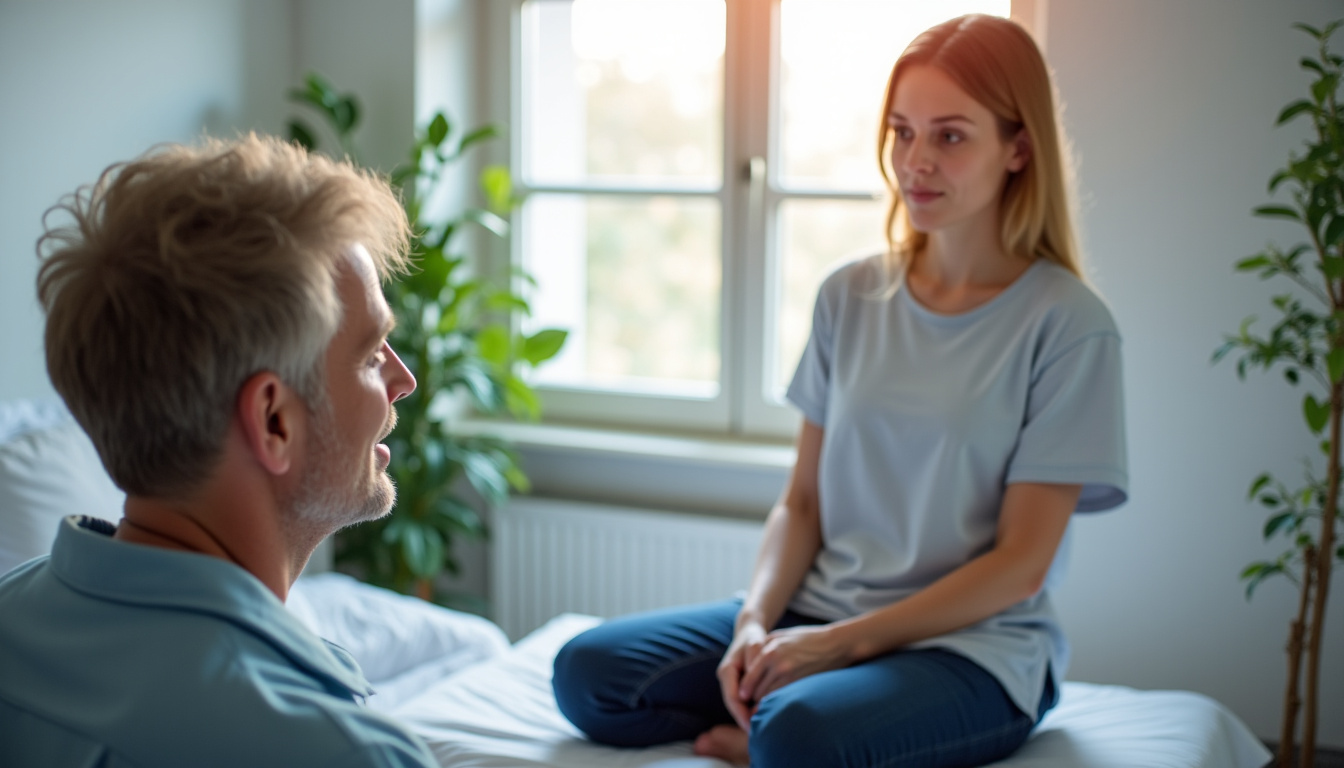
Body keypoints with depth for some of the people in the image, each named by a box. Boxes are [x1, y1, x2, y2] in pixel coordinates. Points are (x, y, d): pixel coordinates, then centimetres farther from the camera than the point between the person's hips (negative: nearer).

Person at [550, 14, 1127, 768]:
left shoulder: (1067, 323, -9)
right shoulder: (850, 296, 6)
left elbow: (1019, 565, -10)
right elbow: (803, 502, 9)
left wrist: (840, 643, -15)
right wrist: (757, 620, -10)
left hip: (975, 644, -5)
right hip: (819, 613, 5)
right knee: (588, 673, -14)